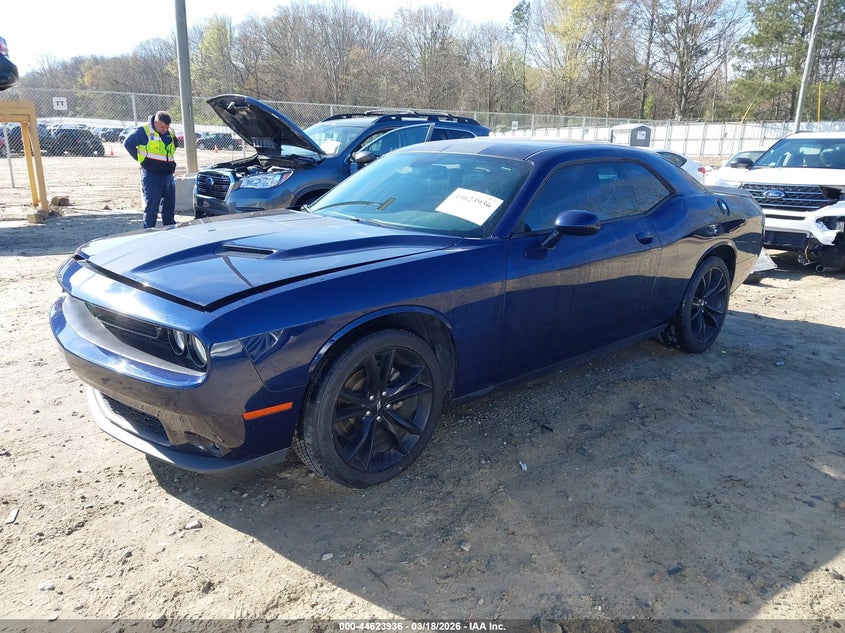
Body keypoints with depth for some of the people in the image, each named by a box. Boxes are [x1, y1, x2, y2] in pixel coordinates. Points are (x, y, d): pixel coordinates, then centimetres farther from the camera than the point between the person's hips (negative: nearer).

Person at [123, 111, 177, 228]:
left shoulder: (170, 133, 11)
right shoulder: (144, 131, -8)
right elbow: (128, 143, -2)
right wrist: (140, 158, -3)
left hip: (168, 174, 6)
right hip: (151, 175, -6)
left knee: (170, 206, 11)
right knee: (151, 207, -5)